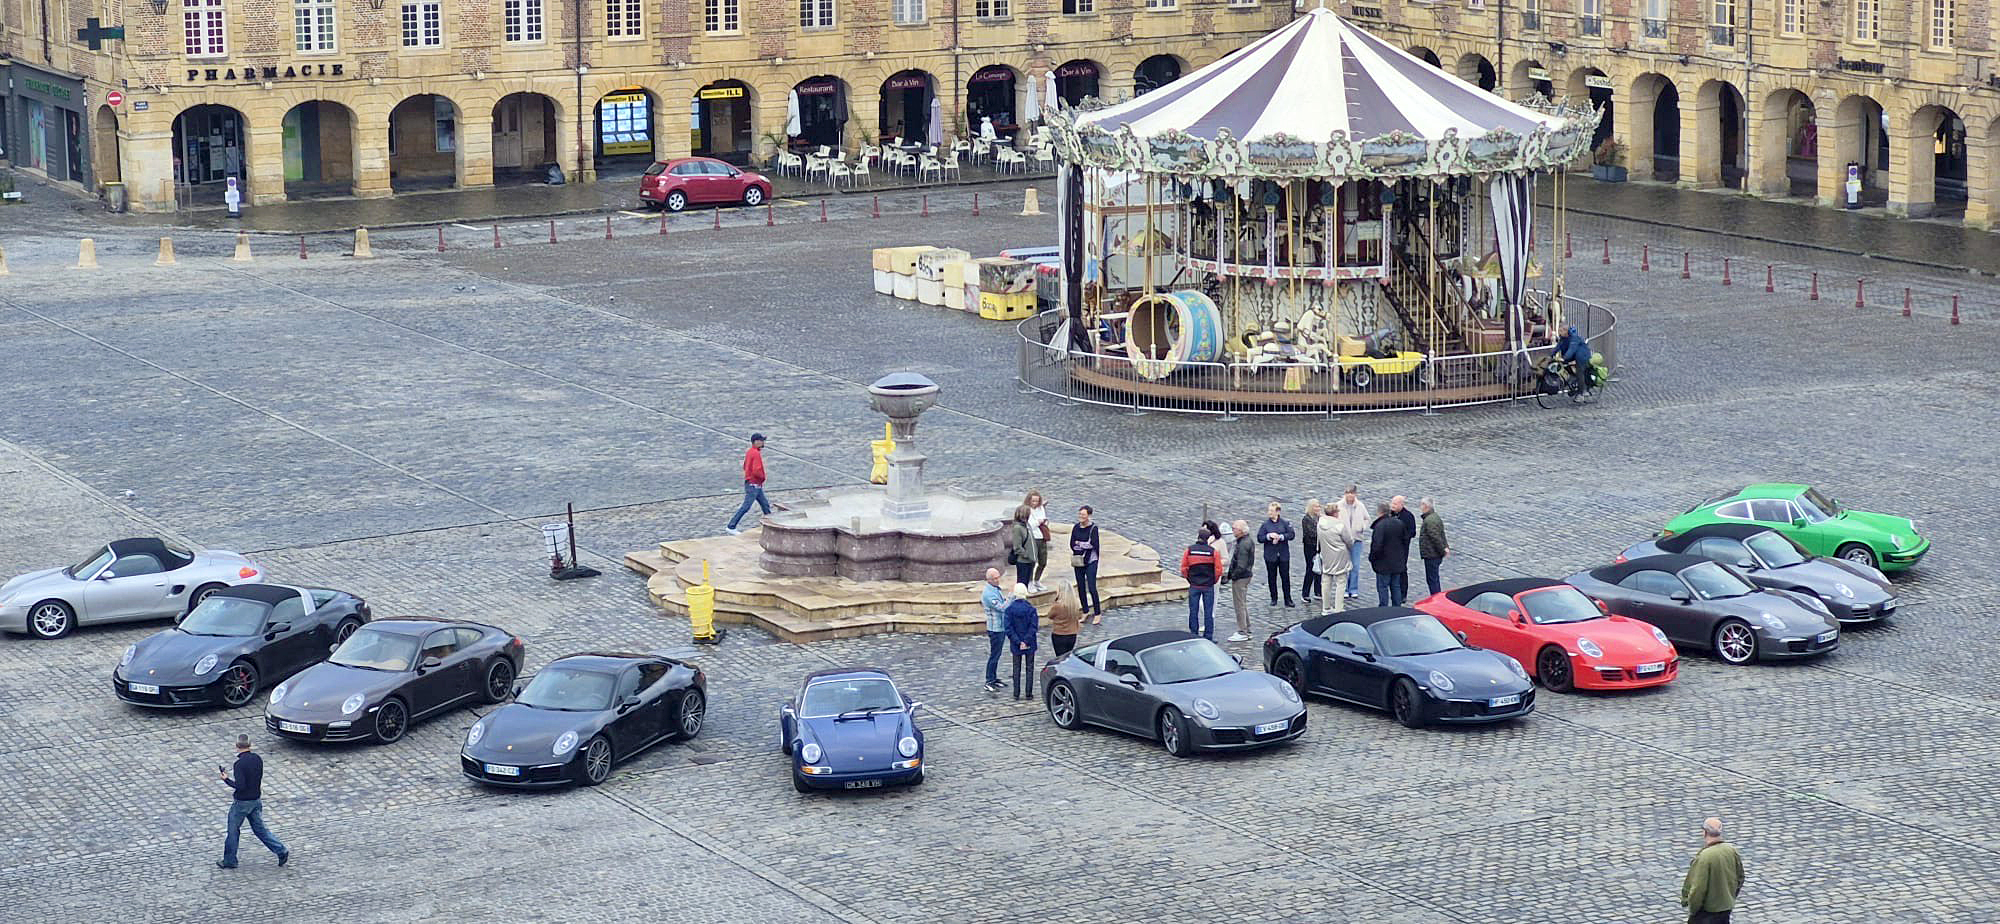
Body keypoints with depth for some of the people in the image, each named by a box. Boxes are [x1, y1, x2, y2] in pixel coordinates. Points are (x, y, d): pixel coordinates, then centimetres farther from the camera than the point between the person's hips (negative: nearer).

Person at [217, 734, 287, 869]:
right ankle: (282, 851, 9)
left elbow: (240, 786, -26)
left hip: (242, 802, -7)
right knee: (260, 829, 16)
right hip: (256, 800, 7)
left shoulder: (239, 764, -23)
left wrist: (226, 779, -13)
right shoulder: (258, 759, -1)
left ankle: (229, 861, 22)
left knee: (233, 831, 10)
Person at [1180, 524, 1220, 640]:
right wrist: (1213, 581, 11)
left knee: (1193, 611, 8)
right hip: (1208, 586, -1)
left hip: (1194, 586, 1)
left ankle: (1193, 635, 9)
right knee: (1208, 611, 5)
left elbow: (1184, 568, -1)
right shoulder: (1212, 551, -7)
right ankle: (1208, 636, 7)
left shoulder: (1189, 550, -4)